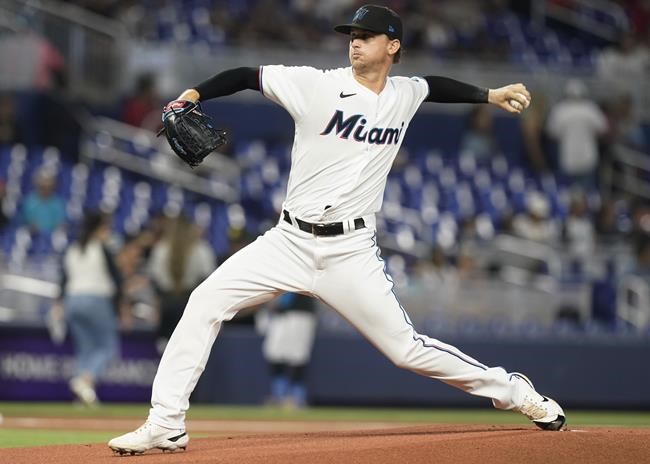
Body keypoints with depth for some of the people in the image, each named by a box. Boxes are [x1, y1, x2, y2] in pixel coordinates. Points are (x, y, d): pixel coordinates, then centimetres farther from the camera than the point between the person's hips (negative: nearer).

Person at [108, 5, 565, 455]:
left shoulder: (405, 95, 6)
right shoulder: (318, 85, -4)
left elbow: (436, 85, 30)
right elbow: (247, 75, -6)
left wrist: (489, 95, 26)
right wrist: (191, 96, -18)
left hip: (352, 252, 0)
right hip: (290, 241, 0)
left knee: (406, 348, -3)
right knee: (206, 301, -14)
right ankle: (166, 425, -9)